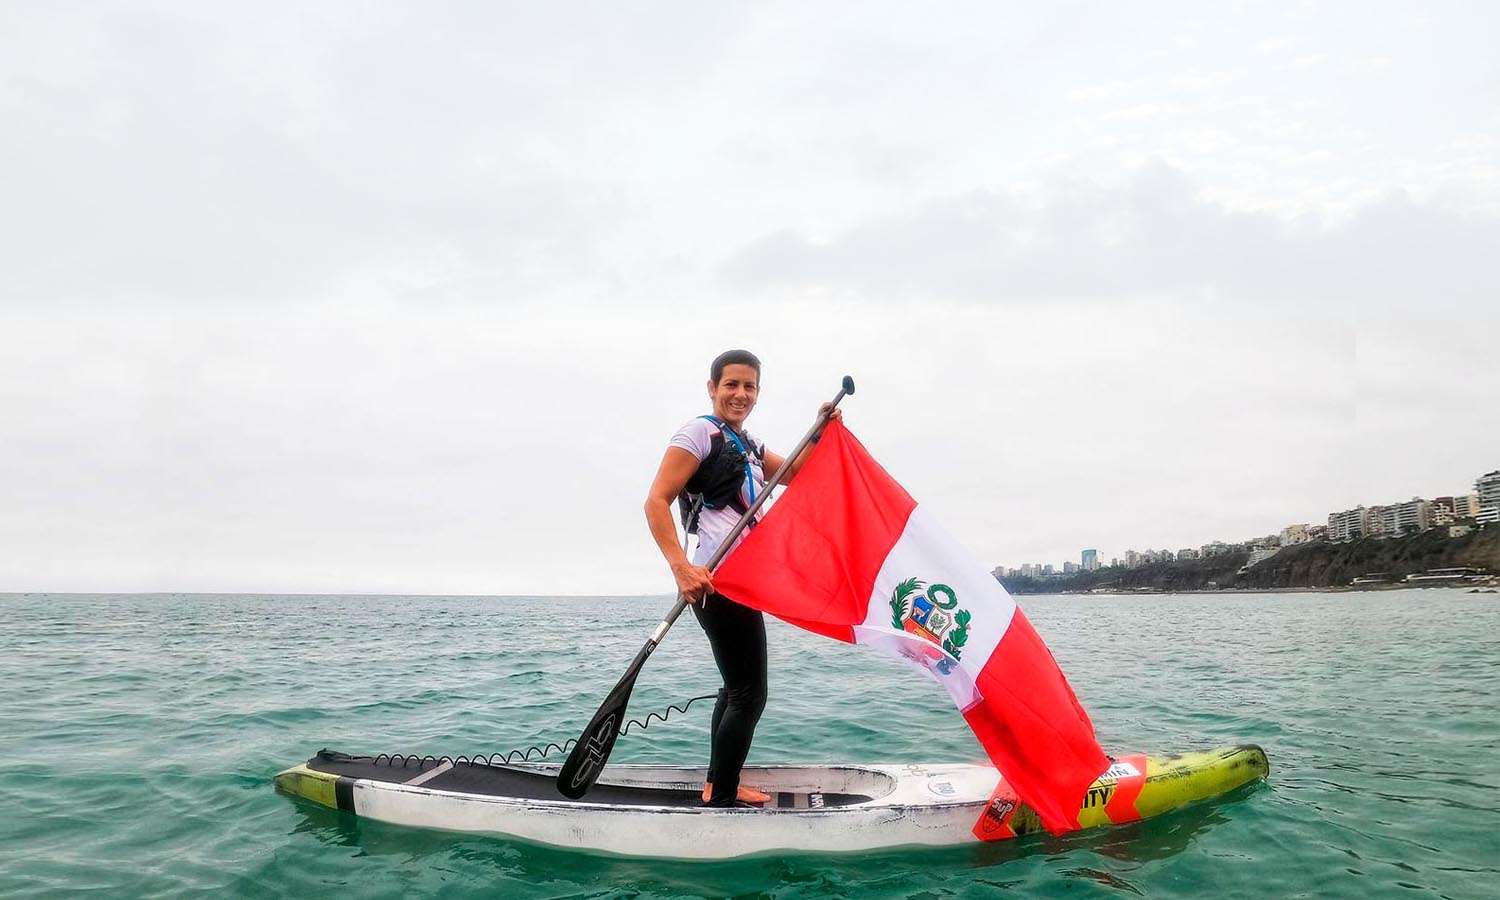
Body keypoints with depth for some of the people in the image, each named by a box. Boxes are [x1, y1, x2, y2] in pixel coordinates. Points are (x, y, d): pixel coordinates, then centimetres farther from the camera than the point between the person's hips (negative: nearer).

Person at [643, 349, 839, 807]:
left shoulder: (747, 445, 19)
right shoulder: (700, 432, -9)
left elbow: (795, 474, 22)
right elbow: (656, 502, -16)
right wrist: (682, 568, -27)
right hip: (717, 580, -10)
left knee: (737, 687, 19)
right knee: (749, 694, -7)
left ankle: (717, 785, 31)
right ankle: (721, 799, 1)